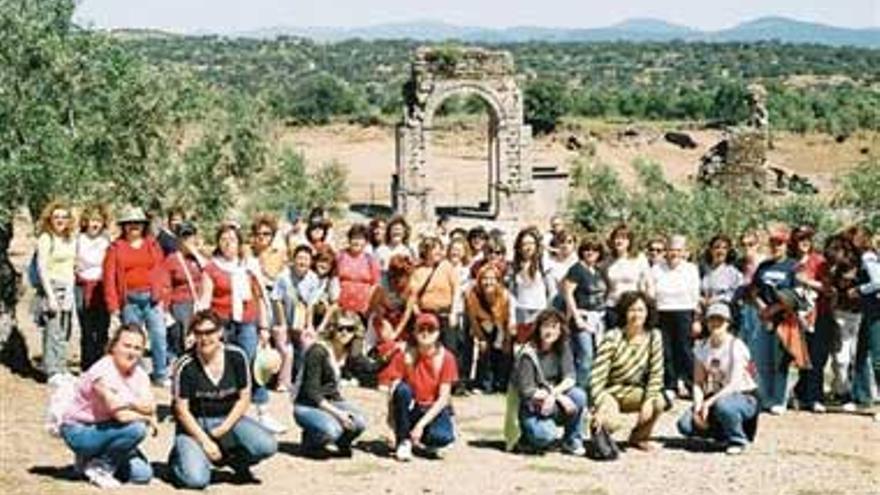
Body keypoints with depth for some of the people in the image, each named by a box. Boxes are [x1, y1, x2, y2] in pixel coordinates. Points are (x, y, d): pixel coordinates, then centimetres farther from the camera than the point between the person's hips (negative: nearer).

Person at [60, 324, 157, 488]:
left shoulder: (140, 375, 1)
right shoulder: (103, 373, -24)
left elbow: (150, 408, -10)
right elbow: (121, 415, -30)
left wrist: (130, 403, -28)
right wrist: (146, 418, -14)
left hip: (104, 429, 7)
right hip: (79, 432, -7)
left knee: (143, 474, -7)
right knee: (136, 429, -29)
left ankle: (97, 458, 14)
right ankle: (98, 467, -9)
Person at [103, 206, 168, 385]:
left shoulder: (153, 244, 10)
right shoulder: (116, 248, 4)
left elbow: (160, 272, 8)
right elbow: (110, 278, 1)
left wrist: (162, 298, 1)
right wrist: (113, 308, -5)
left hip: (152, 298, 1)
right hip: (129, 301, -1)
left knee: (159, 335, -3)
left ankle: (161, 375, 7)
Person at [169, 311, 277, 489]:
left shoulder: (237, 357, -8)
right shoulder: (186, 366, -15)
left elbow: (244, 398, -1)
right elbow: (182, 410, -10)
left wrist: (225, 427, -11)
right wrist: (205, 441, -15)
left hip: (228, 419, 3)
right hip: (194, 424, -3)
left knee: (267, 445, -22)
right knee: (196, 479, -23)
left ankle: (234, 460, 11)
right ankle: (178, 457, 14)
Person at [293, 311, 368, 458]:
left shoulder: (347, 353, 3)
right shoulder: (318, 351, -19)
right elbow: (311, 392, -21)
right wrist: (337, 412, -27)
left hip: (331, 401, 6)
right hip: (307, 406, -6)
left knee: (359, 423, -23)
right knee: (332, 429, -34)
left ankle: (341, 444, 9)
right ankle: (310, 442, 0)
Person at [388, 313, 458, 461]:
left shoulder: (446, 358, -10)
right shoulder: (405, 356, -7)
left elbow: (443, 398, -14)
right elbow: (394, 391, -10)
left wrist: (421, 424, -21)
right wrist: (392, 417, -25)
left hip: (434, 410, -1)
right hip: (411, 409, 1)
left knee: (444, 437, -34)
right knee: (402, 389, -32)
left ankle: (423, 442, 4)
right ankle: (404, 442, -17)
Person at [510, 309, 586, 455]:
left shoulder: (562, 348, 0)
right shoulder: (528, 354, -16)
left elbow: (569, 378, -9)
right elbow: (526, 392, -18)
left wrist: (553, 393, -27)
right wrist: (560, 396, -23)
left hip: (554, 404, 5)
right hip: (533, 407, -5)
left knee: (579, 395, -25)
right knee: (545, 435, -33)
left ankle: (572, 441, -5)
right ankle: (528, 434, 5)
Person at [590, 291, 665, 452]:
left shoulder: (653, 336, -6)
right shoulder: (612, 338, -18)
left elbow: (656, 374, -3)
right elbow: (597, 377, -20)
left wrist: (649, 400, -17)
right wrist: (600, 407, -31)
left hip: (632, 392, 5)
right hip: (608, 392, -5)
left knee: (659, 402, -24)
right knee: (612, 423, -33)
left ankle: (638, 438, 4)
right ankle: (598, 426, 6)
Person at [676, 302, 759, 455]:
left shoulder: (736, 346, -15)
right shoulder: (702, 347, 1)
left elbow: (734, 385, -23)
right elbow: (698, 383, -2)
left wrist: (708, 403, -31)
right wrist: (698, 406, -20)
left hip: (744, 397, -5)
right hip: (715, 397, 5)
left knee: (723, 405, -40)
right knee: (685, 425, -18)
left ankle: (737, 440, -10)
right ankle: (724, 436, 7)